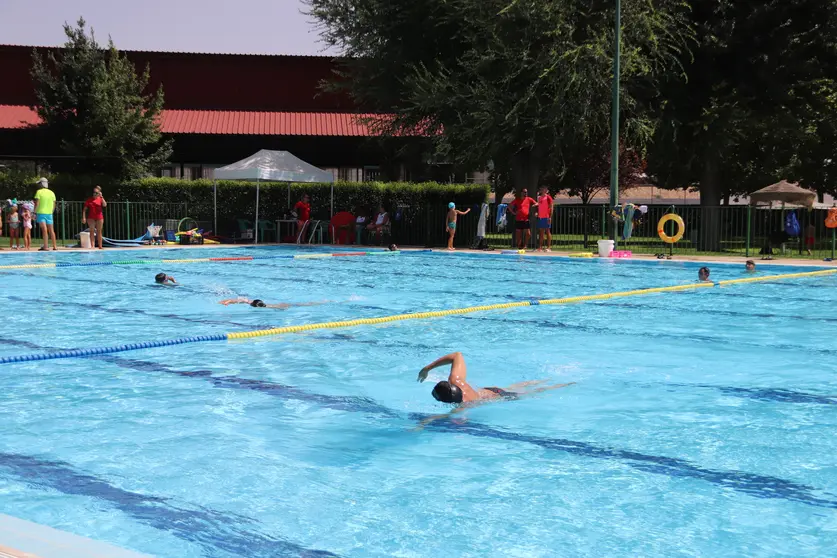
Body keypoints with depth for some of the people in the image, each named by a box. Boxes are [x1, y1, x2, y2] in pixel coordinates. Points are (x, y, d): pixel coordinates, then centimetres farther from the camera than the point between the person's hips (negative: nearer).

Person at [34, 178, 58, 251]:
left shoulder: (39, 192, -5)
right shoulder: (51, 193, 9)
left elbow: (37, 203, -10)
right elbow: (54, 205, 11)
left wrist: (35, 213, -6)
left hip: (41, 213, -5)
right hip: (49, 213, 5)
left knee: (44, 230, -11)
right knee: (51, 230, 11)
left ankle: (46, 247, -15)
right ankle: (55, 246, 14)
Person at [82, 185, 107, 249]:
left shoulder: (100, 199, 4)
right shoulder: (89, 199, 3)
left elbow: (104, 205, -17)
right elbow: (85, 209, 2)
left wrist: (101, 197, -14)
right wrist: (84, 217, -8)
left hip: (99, 217, 0)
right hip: (91, 218, 0)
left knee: (99, 232, 5)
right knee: (92, 231, -2)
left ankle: (100, 246, 10)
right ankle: (92, 246, -5)